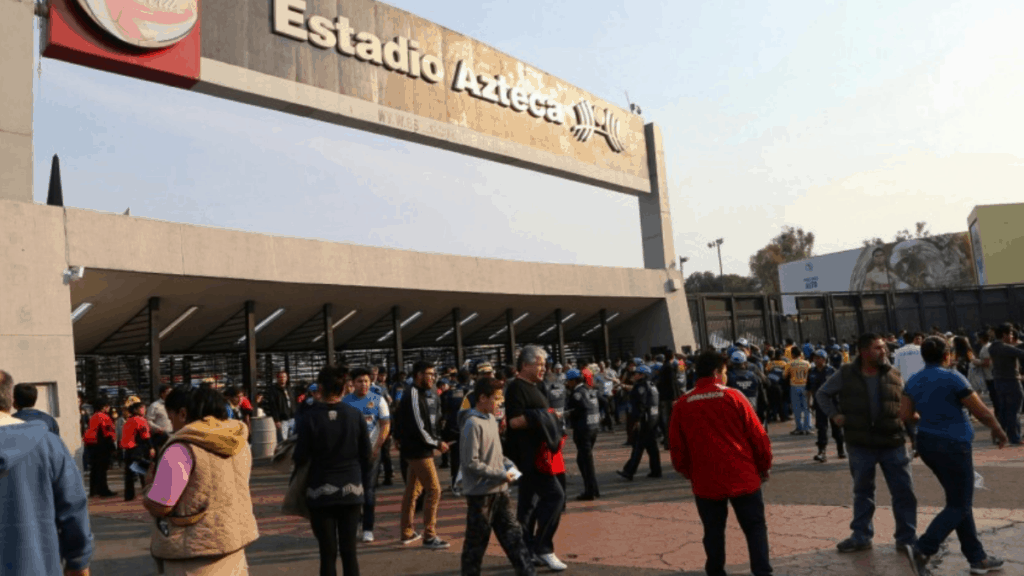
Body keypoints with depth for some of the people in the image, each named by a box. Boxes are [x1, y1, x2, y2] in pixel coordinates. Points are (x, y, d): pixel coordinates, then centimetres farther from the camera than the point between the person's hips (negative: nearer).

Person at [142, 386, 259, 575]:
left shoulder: (182, 448, -17)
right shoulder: (238, 442, 6)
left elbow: (158, 506, -17)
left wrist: (150, 485, 3)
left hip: (195, 550, -7)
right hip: (234, 539, 7)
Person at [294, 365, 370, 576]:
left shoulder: (310, 417, -12)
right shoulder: (355, 414, -4)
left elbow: (300, 458, -8)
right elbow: (367, 455, 0)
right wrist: (363, 481, 15)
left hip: (321, 490, -2)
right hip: (351, 488, 2)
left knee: (328, 552, 5)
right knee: (349, 550, 10)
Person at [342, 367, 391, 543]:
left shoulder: (378, 400, 0)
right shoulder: (346, 401, 3)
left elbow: (386, 425, -1)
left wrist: (377, 447, -9)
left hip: (371, 450, -1)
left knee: (369, 489, 2)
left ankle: (368, 529, 10)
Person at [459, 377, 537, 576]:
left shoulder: (491, 419, 8)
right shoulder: (473, 425, -19)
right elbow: (471, 463, -21)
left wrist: (506, 463, 1)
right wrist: (502, 474, -18)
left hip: (499, 490, 8)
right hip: (481, 493, -8)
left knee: (513, 533, 10)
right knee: (477, 541, 5)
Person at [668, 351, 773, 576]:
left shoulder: (682, 405, -1)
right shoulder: (734, 397, -7)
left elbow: (677, 448, 4)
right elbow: (758, 436, -4)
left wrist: (689, 473, 19)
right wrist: (764, 466, 11)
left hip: (706, 481, 2)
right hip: (743, 477, -2)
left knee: (713, 532, 14)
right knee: (755, 528, 11)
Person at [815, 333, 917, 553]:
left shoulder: (894, 375, 0)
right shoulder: (845, 374, -5)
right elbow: (822, 394, 7)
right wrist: (835, 415, -5)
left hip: (893, 443, 1)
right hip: (860, 445, -1)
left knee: (904, 492, 3)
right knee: (862, 492, 12)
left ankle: (907, 538, 18)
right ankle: (861, 536, 24)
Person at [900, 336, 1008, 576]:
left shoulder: (913, 381, 4)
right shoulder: (953, 378, -14)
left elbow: (905, 415, 1)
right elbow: (982, 412, -11)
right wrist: (999, 431, 7)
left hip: (927, 442, 7)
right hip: (953, 444, -7)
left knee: (959, 501, 17)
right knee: (959, 505, 1)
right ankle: (922, 549, -11)